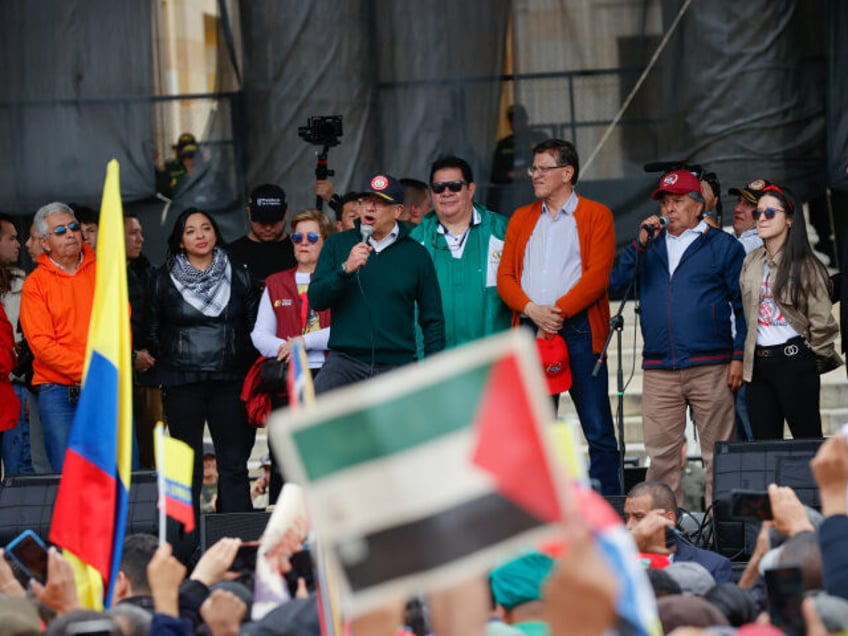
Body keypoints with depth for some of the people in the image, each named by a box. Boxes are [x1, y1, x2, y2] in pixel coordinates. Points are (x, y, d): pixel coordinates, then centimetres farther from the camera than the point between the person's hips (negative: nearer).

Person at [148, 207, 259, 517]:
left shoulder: (239, 277, 7)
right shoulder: (166, 281, 4)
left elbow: (254, 326, 10)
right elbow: (153, 331, 11)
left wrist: (247, 367, 3)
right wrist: (168, 364, 7)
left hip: (229, 382, 1)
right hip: (182, 385, -1)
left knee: (234, 464, 0)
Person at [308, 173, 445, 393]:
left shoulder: (416, 255, 8)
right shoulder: (337, 244, 10)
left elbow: (433, 320, 11)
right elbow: (315, 300, 2)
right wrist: (345, 269, -13)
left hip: (396, 366, 1)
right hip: (345, 360, 0)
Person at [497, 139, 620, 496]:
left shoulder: (596, 216, 4)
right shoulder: (521, 219, 18)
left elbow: (597, 275, -7)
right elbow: (505, 276, 10)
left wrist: (558, 311, -15)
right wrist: (531, 310, -8)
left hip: (578, 329, -4)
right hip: (532, 331, 4)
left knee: (597, 429, -5)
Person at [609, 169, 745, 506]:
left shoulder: (723, 246, 8)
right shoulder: (650, 247, 19)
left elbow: (743, 304, 4)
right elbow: (616, 282, 7)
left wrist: (739, 356, -4)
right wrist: (640, 244, -1)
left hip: (710, 368, -3)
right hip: (658, 371, 3)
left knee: (717, 453, -3)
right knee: (661, 455, -1)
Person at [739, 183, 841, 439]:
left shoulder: (804, 265, -5)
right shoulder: (751, 262, 12)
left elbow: (822, 320, -6)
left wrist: (812, 358, 0)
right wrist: (744, 358, 15)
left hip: (794, 360, -6)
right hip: (758, 362, 6)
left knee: (807, 439, -4)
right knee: (764, 441, 3)